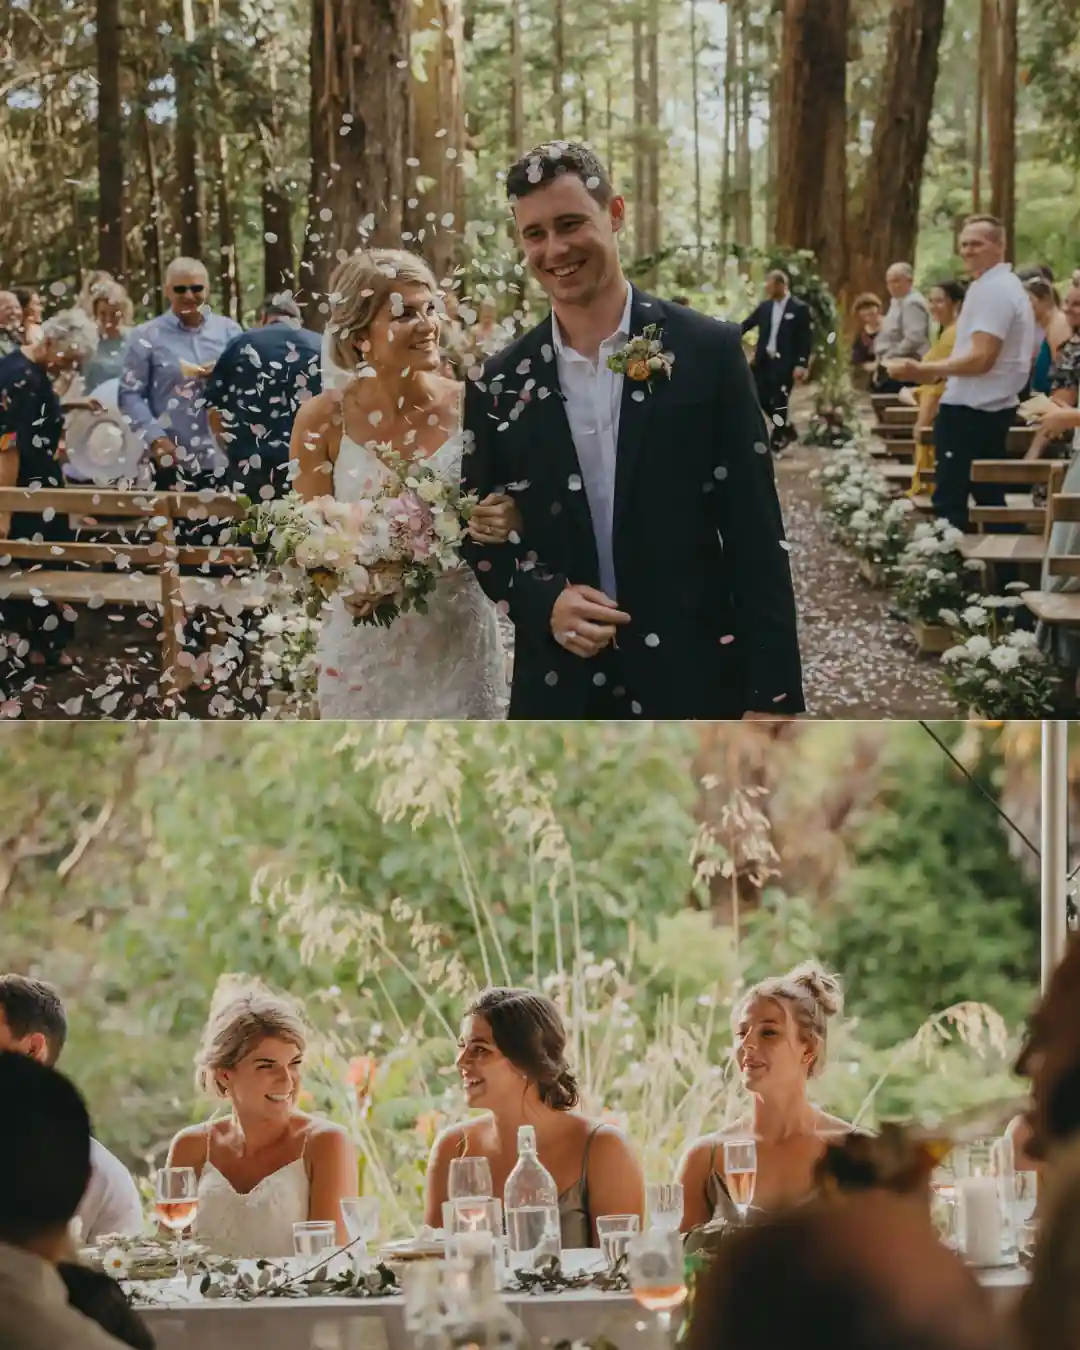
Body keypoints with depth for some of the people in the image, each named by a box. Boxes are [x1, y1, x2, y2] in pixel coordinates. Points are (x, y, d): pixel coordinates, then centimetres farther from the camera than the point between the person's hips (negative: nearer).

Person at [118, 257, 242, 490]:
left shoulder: (228, 331, 8)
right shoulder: (147, 336, 1)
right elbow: (130, 394, -2)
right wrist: (156, 438, -13)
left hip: (223, 460, 2)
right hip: (172, 462, -2)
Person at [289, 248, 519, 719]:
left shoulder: (470, 407, -6)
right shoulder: (323, 419, -7)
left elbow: (502, 512, 4)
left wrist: (503, 523, -19)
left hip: (457, 640, 0)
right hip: (364, 645, 0)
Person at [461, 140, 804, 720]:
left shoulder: (709, 352, -3)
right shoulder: (498, 385, 4)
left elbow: (756, 537, -3)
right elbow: (480, 534, 10)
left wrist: (773, 694, -8)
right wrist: (543, 600, -11)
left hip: (693, 685, -2)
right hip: (559, 690, 2)